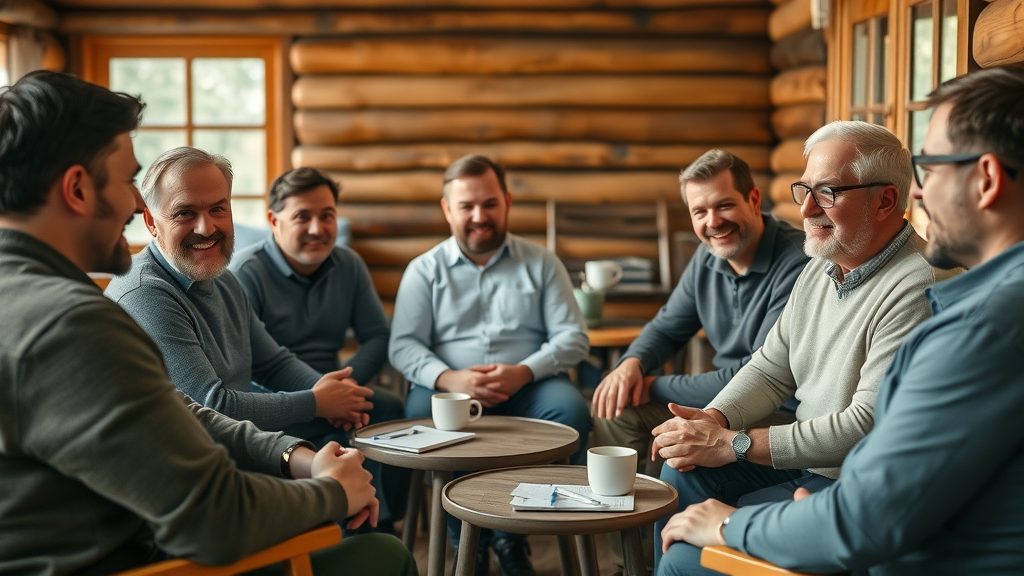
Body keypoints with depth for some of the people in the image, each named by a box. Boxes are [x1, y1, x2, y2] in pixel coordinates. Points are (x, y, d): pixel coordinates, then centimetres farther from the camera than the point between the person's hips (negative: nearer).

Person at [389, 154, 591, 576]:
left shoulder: (541, 264, 12)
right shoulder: (424, 270, 12)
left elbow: (573, 337, 4)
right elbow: (403, 346, 2)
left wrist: (523, 372, -16)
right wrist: (448, 378, -19)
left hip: (528, 388, 1)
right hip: (450, 388, 0)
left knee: (570, 409, -31)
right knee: (420, 412, -34)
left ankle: (511, 534, -13)